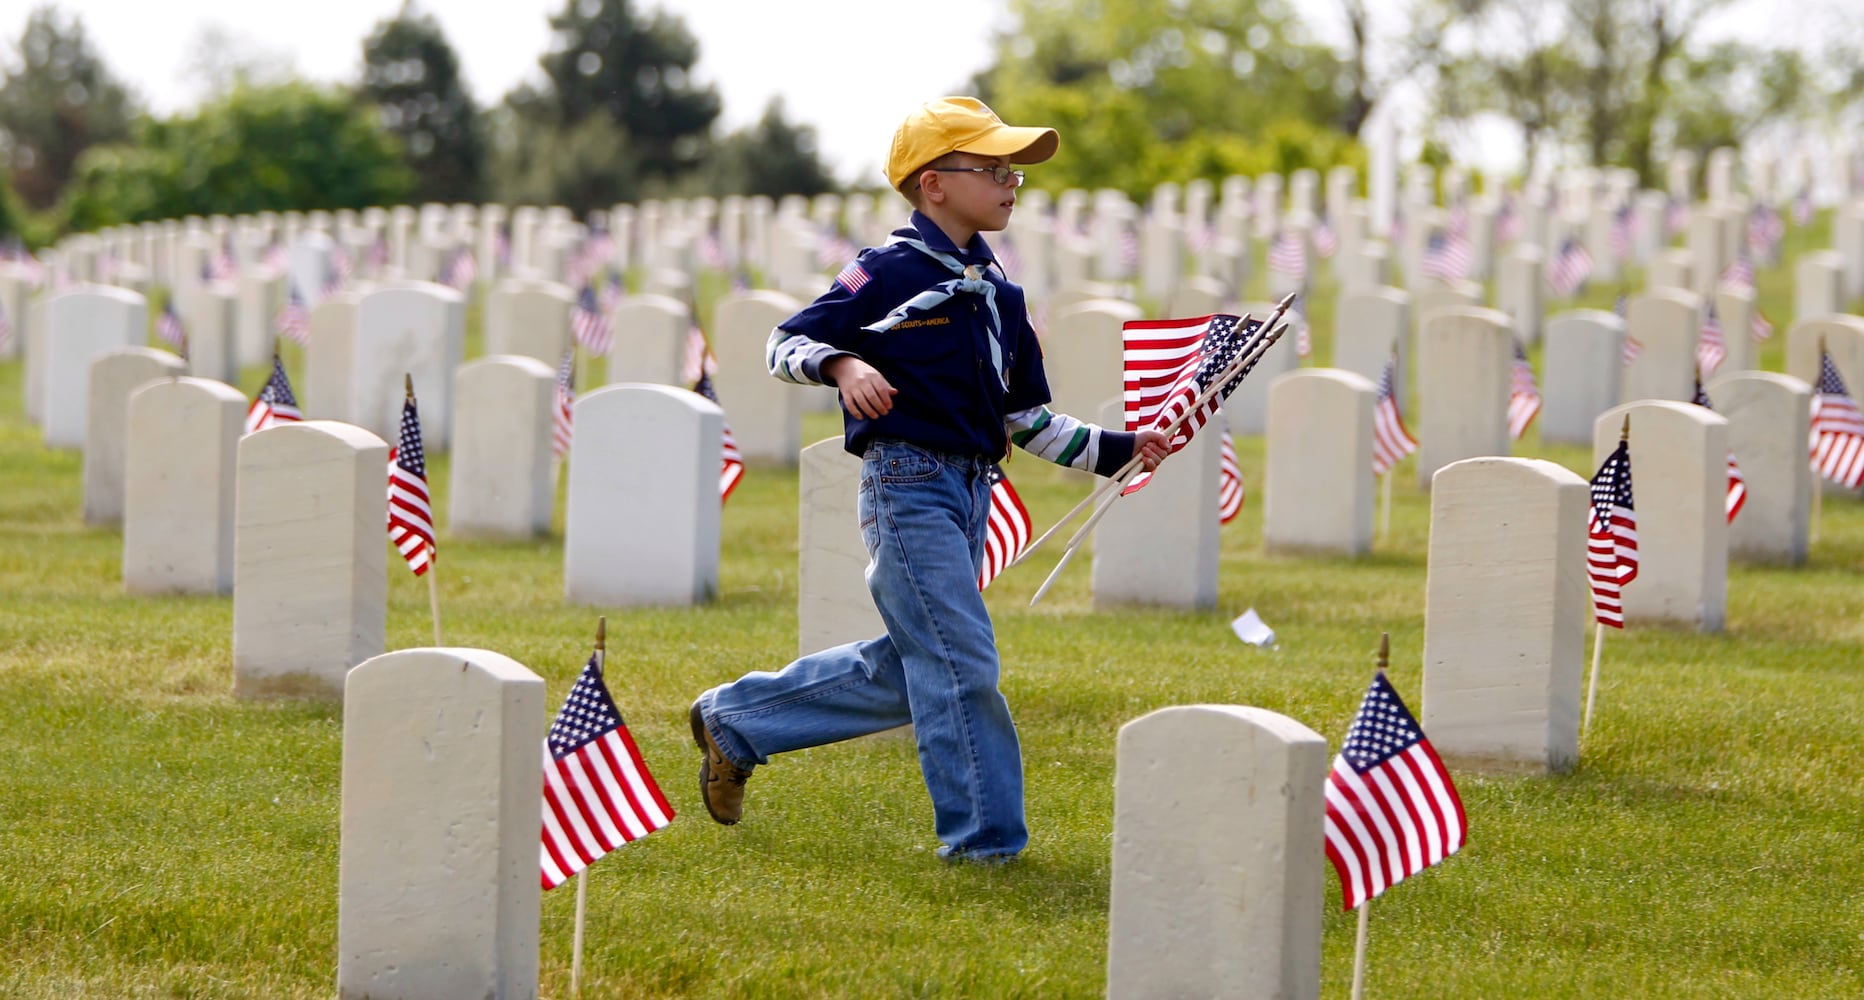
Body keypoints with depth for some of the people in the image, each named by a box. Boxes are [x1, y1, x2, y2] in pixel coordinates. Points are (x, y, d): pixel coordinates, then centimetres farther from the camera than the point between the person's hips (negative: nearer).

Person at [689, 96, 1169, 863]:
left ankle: (734, 721, 25)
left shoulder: (998, 292, 15)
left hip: (970, 495, 8)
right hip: (907, 483, -8)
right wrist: (842, 365, -25)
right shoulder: (888, 273, -7)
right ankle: (983, 836, -2)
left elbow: (1027, 420, 19)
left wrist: (1119, 450, 10)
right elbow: (785, 344, -5)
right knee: (959, 663, -10)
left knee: (906, 671, 12)